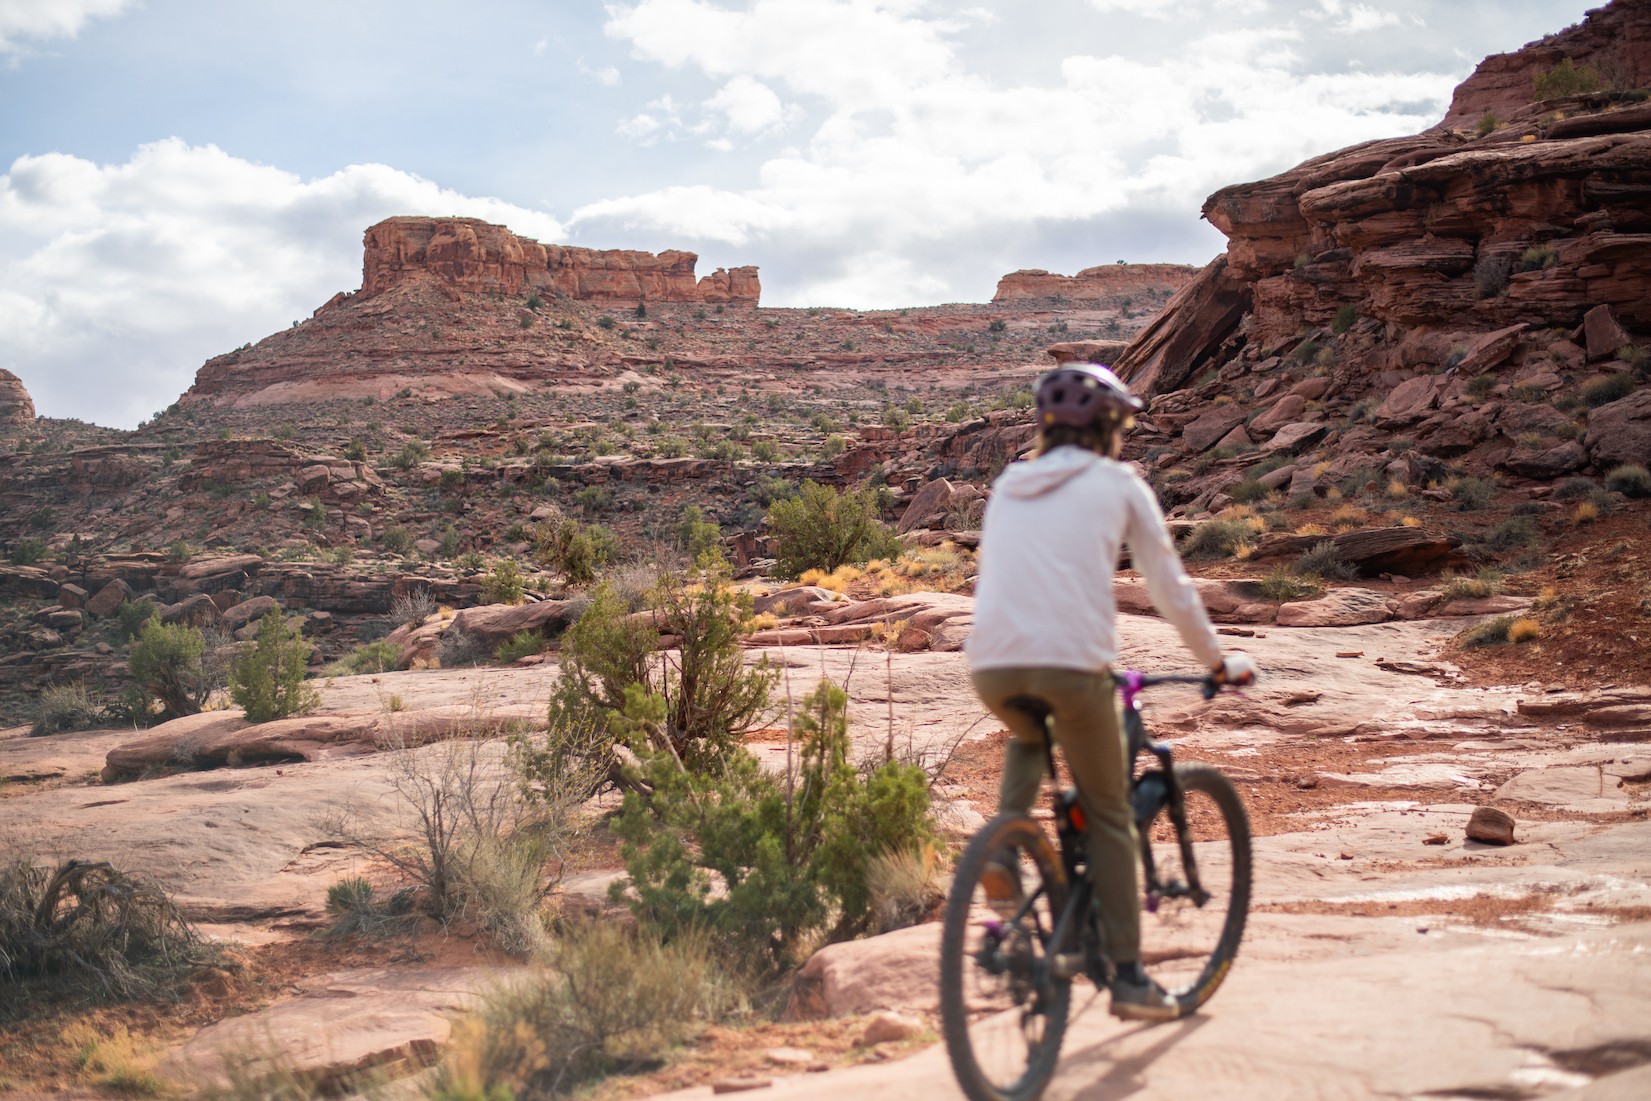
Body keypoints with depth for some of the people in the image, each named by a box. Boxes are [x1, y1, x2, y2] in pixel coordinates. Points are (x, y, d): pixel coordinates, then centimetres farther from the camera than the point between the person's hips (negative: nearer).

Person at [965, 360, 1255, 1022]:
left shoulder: (1009, 486, 23)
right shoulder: (1118, 485, 12)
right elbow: (1171, 590, 13)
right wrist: (1219, 662, 26)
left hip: (992, 667, 4)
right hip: (1071, 664, -4)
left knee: (1028, 738, 37)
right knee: (1107, 818, 12)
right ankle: (1128, 977, 13)